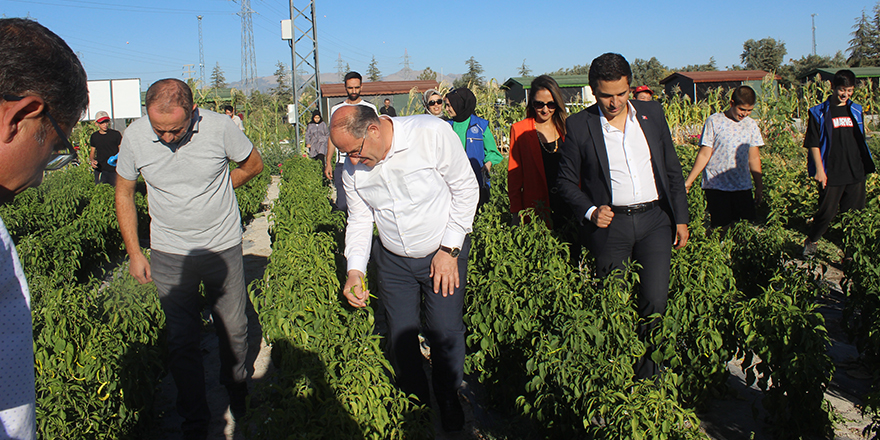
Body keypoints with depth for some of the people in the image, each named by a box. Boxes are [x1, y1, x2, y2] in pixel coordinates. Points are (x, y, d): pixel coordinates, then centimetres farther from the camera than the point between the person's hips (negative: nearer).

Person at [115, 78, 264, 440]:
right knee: (182, 342, 4)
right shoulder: (135, 137, -11)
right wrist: (134, 253, 3)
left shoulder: (220, 127, -16)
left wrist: (216, 191, 1)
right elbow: (124, 194, 4)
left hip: (223, 248, 0)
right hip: (169, 256, 1)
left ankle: (236, 389, 42)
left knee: (233, 330, 14)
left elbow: (253, 165, 5)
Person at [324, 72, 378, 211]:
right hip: (343, 163, 1)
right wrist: (328, 163, 10)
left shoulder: (370, 108, 8)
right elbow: (332, 137, 16)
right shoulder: (336, 109, 12)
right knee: (342, 204, -5)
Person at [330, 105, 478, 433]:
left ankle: (448, 398, 29)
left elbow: (465, 188, -15)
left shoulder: (432, 133, -24)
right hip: (393, 260, 4)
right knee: (400, 333, 11)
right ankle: (414, 398, 38)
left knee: (445, 331, -1)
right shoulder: (353, 171, -7)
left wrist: (449, 249, -15)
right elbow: (360, 220, 4)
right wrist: (355, 269, -11)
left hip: (445, 252, -4)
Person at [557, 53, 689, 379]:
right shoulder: (578, 126, -1)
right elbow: (566, 180, 5)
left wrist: (681, 218, 10)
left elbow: (672, 170, 13)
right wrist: (590, 211, -10)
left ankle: (647, 377, 16)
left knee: (655, 301, -2)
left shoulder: (652, 113, 8)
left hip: (655, 220, 2)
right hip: (609, 225, -2)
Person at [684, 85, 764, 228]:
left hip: (743, 186, 4)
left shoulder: (751, 125, 8)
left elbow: (754, 158, 14)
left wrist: (759, 186, 16)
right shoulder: (714, 122, -5)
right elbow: (704, 155, -4)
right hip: (716, 186, -4)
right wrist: (688, 182, -7)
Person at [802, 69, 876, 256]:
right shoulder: (819, 113, -4)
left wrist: (866, 167, 17)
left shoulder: (856, 111, 10)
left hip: (856, 173, 4)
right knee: (827, 212, -2)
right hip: (831, 174, -4)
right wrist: (819, 170, -11)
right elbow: (813, 144, -5)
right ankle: (811, 242, 20)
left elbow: (861, 141, 18)